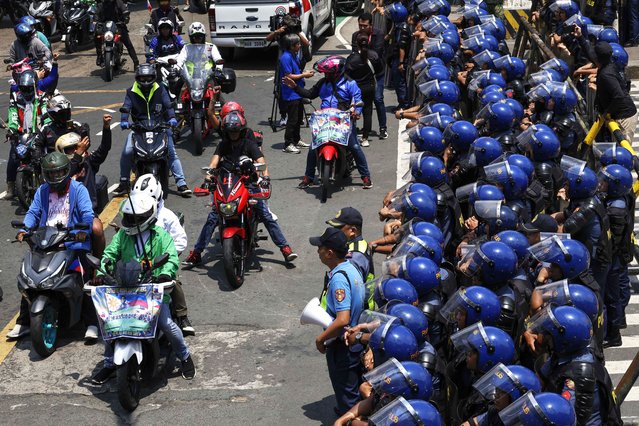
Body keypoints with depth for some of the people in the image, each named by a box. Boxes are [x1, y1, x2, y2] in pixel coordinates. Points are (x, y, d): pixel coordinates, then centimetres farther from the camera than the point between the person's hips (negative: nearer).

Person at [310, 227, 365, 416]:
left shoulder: (338, 279, -28)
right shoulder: (351, 267, 1)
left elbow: (342, 320, -35)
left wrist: (321, 338, -21)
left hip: (342, 346, -9)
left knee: (346, 391, 8)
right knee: (353, 388, 26)